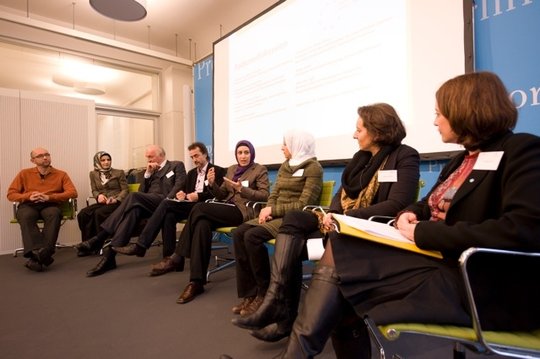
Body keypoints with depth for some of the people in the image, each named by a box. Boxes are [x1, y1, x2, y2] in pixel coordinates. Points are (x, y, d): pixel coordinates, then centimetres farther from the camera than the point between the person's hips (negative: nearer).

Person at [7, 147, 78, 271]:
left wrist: (49, 197, -13)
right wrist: (29, 196, -9)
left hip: (50, 205, -1)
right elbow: (11, 194, 12)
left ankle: (37, 257, -43)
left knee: (54, 214, -36)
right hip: (28, 205, 1)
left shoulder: (61, 174, 11)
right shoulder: (24, 174, 16)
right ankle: (37, 252, -48)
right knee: (26, 216, -35)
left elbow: (73, 193, -2)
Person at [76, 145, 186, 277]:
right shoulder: (151, 170, 30)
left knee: (133, 196, -29)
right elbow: (141, 191, 19)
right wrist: (147, 173, 7)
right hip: (147, 203, 5)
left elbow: (179, 185, -4)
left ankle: (99, 239, -30)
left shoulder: (177, 165, 13)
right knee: (134, 209, -30)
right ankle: (109, 255, -38)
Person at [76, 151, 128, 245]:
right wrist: (98, 195, -7)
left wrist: (116, 199, -16)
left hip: (116, 203, -4)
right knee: (82, 214, -24)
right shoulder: (93, 174, 17)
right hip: (101, 202, 4)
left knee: (99, 213, -33)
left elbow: (125, 190, 2)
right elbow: (94, 190, 17)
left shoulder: (119, 172, 7)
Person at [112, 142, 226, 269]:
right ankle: (170, 258, -24)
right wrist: (183, 194, -2)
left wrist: (198, 196, -19)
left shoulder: (218, 171, 4)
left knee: (166, 203, -24)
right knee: (169, 216, -27)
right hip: (188, 205, 6)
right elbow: (186, 191, 22)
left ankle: (141, 245, -22)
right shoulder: (191, 173, 26)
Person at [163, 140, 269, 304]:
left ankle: (179, 253, -9)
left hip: (245, 211, -5)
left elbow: (265, 196, -6)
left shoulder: (260, 170, 4)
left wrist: (242, 189, -17)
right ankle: (196, 281, -30)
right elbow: (222, 195, 18)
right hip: (228, 210, 6)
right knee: (202, 224, -29)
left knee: (200, 208, -24)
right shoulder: (231, 169, 22)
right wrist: (212, 184, -2)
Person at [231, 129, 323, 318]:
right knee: (239, 233, -14)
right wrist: (268, 210, -8)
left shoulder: (313, 168, -7)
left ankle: (265, 292, -9)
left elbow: (304, 205, -15)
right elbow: (274, 194, 15)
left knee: (252, 236, -27)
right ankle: (249, 293, -10)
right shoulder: (285, 166, 17)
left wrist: (273, 210, -15)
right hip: (277, 216, 8)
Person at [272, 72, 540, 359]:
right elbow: (429, 206, 22)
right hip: (440, 259, 8)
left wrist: (424, 233, -21)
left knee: (339, 257, -17)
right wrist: (409, 214, -3)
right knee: (339, 250, -10)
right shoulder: (463, 159, 18)